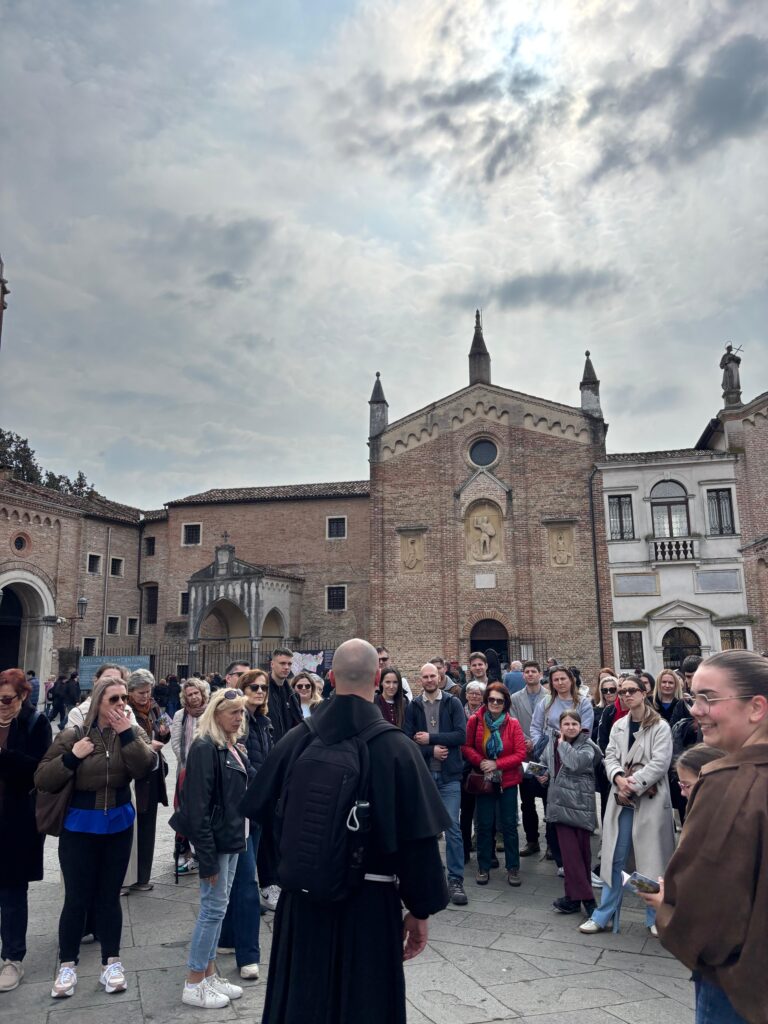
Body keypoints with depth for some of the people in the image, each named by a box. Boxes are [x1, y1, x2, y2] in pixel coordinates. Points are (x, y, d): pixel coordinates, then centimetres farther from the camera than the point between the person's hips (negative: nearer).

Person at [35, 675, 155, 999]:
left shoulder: (132, 733, -5)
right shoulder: (73, 736, -11)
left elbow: (146, 767, -20)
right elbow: (42, 780, -10)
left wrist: (127, 734, -26)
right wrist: (71, 757, -24)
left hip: (118, 825, 2)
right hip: (79, 826, -2)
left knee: (109, 895, 13)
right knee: (77, 898, 6)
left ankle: (111, 962, 26)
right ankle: (67, 965, 25)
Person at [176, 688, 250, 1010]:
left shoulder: (235, 748, 8)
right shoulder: (205, 748, -19)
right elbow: (198, 806, -21)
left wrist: (238, 838, 12)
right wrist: (207, 856, -21)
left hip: (231, 838, 8)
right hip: (214, 841, -8)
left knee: (217, 907, 16)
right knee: (214, 908, 1)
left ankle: (209, 974, 28)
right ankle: (194, 985, 16)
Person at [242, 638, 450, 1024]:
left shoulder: (296, 739, -7)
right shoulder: (397, 746, -16)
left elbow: (262, 814, 2)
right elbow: (417, 838, -15)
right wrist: (420, 909, -2)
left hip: (302, 895, 3)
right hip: (371, 900, -3)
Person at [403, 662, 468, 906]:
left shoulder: (453, 703, 0)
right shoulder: (413, 706, 3)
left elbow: (461, 735, -10)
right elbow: (407, 740, -4)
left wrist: (430, 738, -12)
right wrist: (431, 751, -15)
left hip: (449, 775, -2)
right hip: (422, 774, 2)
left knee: (453, 827, -3)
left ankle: (455, 880, 6)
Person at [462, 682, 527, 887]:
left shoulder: (513, 724, -7)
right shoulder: (475, 721, -7)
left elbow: (520, 753, -10)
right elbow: (466, 747, -2)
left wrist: (496, 764, -18)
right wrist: (481, 762, -18)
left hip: (508, 781, 0)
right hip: (484, 780, 0)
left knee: (509, 825, 8)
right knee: (484, 825, 9)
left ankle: (513, 867, 21)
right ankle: (483, 867, 23)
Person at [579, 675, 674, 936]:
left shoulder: (660, 727, -4)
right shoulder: (618, 726, 11)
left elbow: (659, 763, -12)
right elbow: (610, 758, 6)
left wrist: (633, 784, -16)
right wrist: (619, 778, -15)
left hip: (650, 800, -4)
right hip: (621, 799, 4)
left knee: (652, 859, 5)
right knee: (615, 859, 8)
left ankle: (655, 918, 23)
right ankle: (603, 916, 16)